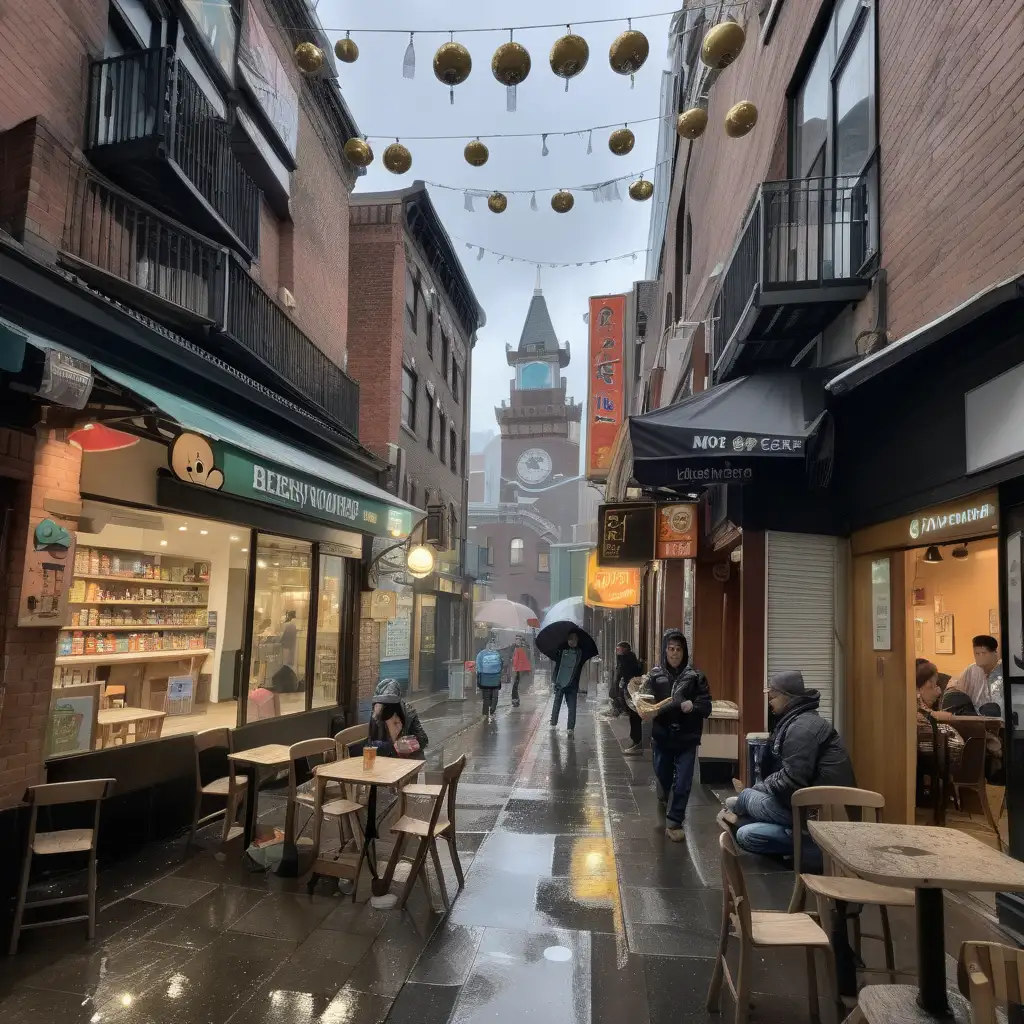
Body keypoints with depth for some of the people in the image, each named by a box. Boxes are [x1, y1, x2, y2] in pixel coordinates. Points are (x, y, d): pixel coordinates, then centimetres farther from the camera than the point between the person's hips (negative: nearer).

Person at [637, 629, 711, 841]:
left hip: (687, 739, -1)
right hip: (662, 738, 2)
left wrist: (692, 706, -28)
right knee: (663, 779, 18)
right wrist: (649, 710, -32)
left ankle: (674, 823, 15)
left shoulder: (695, 675, -5)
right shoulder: (655, 674, -4)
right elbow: (644, 703, -9)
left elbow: (706, 707, -8)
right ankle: (670, 813, 46)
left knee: (683, 783, -1)